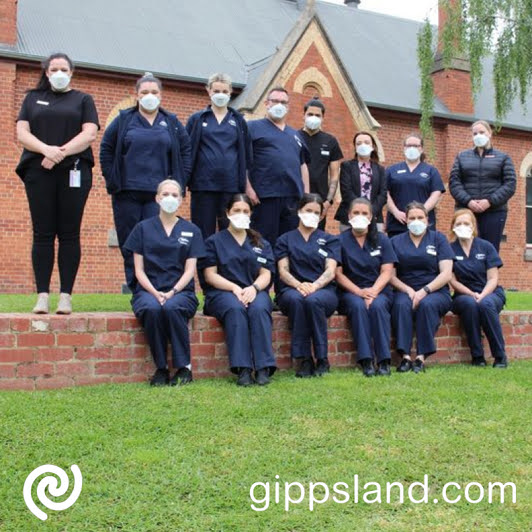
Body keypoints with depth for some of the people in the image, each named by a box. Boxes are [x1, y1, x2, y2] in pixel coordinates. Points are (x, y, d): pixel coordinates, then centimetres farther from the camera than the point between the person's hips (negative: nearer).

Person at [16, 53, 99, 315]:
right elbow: (22, 132, 6)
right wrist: (46, 150, -13)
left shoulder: (83, 99, 15)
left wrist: (61, 153, -14)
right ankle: (42, 295, -1)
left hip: (73, 172, -1)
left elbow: (89, 134, 0)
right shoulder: (33, 98, 19)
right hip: (39, 173, 1)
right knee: (42, 234, -2)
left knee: (69, 234, -2)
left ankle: (66, 296, -1)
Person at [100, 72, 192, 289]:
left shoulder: (172, 123, 12)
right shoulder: (123, 120, 9)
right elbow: (106, 149, 9)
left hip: (160, 193, 0)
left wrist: (179, 182, 2)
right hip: (127, 193, 1)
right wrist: (112, 180, 1)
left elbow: (185, 152, 12)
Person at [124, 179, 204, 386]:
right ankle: (161, 368, -19)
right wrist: (155, 293, -14)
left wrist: (172, 292, -15)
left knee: (171, 308, -35)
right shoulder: (143, 228, 10)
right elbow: (139, 270, 4)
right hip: (148, 290, 0)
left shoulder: (191, 231, 11)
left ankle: (184, 367, -20)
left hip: (181, 291, 0)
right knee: (152, 309, -35)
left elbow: (189, 270, 3)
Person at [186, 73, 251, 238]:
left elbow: (245, 154, 13)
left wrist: (245, 184, 7)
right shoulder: (197, 119, 9)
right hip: (203, 184, -1)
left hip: (231, 185, 1)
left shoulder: (238, 120, 13)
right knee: (203, 233, 2)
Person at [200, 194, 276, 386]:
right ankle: (242, 368, -41)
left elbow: (266, 275, 9)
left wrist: (253, 288, -14)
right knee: (235, 309, -37)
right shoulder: (214, 241, 14)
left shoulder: (261, 243, 21)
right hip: (222, 292, -1)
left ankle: (263, 368, -38)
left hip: (255, 292, 2)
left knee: (259, 309, -34)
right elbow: (210, 275, 2)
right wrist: (234, 288, -14)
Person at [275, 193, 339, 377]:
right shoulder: (285, 240, 18)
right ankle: (303, 359, -31)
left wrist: (314, 286, -21)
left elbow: (330, 271, 1)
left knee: (313, 300, -37)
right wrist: (299, 285, -20)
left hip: (324, 291, 0)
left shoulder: (330, 240, 17)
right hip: (291, 289, 0)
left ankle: (322, 358, -25)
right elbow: (283, 271, 3)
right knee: (296, 299, -37)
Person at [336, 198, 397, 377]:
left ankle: (384, 361, -32)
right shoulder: (340, 241, 6)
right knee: (358, 306, -34)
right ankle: (365, 360, -35)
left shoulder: (382, 240, 11)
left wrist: (373, 291, -16)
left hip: (379, 291, 1)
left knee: (377, 306, -33)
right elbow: (338, 273, -2)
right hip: (350, 292, -1)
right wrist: (359, 291, -16)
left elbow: (387, 271, 1)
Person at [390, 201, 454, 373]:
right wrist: (408, 290, -12)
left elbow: (446, 273, -1)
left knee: (427, 304, -34)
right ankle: (405, 356, -36)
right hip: (405, 290, 1)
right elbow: (391, 275, 5)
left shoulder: (438, 239, 10)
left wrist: (424, 290, -15)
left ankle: (421, 357, -32)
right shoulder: (396, 241, 14)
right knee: (401, 305, -33)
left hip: (435, 291, -1)